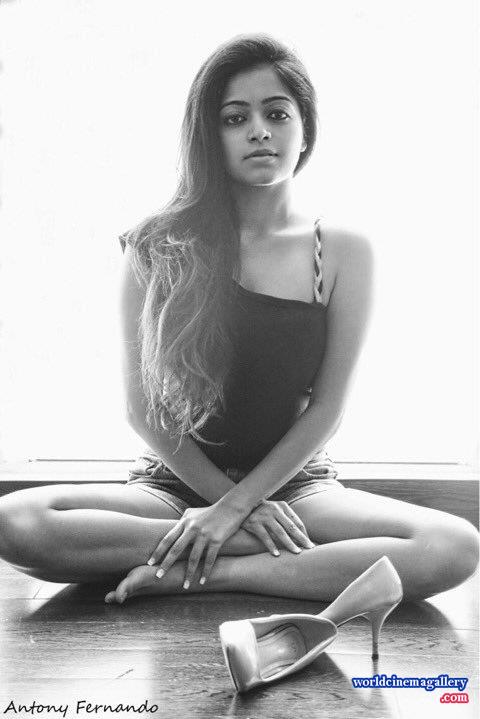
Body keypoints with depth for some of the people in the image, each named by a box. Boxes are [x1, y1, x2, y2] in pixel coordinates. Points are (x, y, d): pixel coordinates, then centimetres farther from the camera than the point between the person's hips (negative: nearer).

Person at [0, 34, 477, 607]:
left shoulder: (344, 252, -3)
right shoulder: (160, 248, -5)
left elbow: (327, 408, -6)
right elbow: (143, 407, -6)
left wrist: (238, 502, -14)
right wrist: (229, 500, -11)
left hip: (295, 482, 0)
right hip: (176, 481, 0)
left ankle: (201, 573, -20)